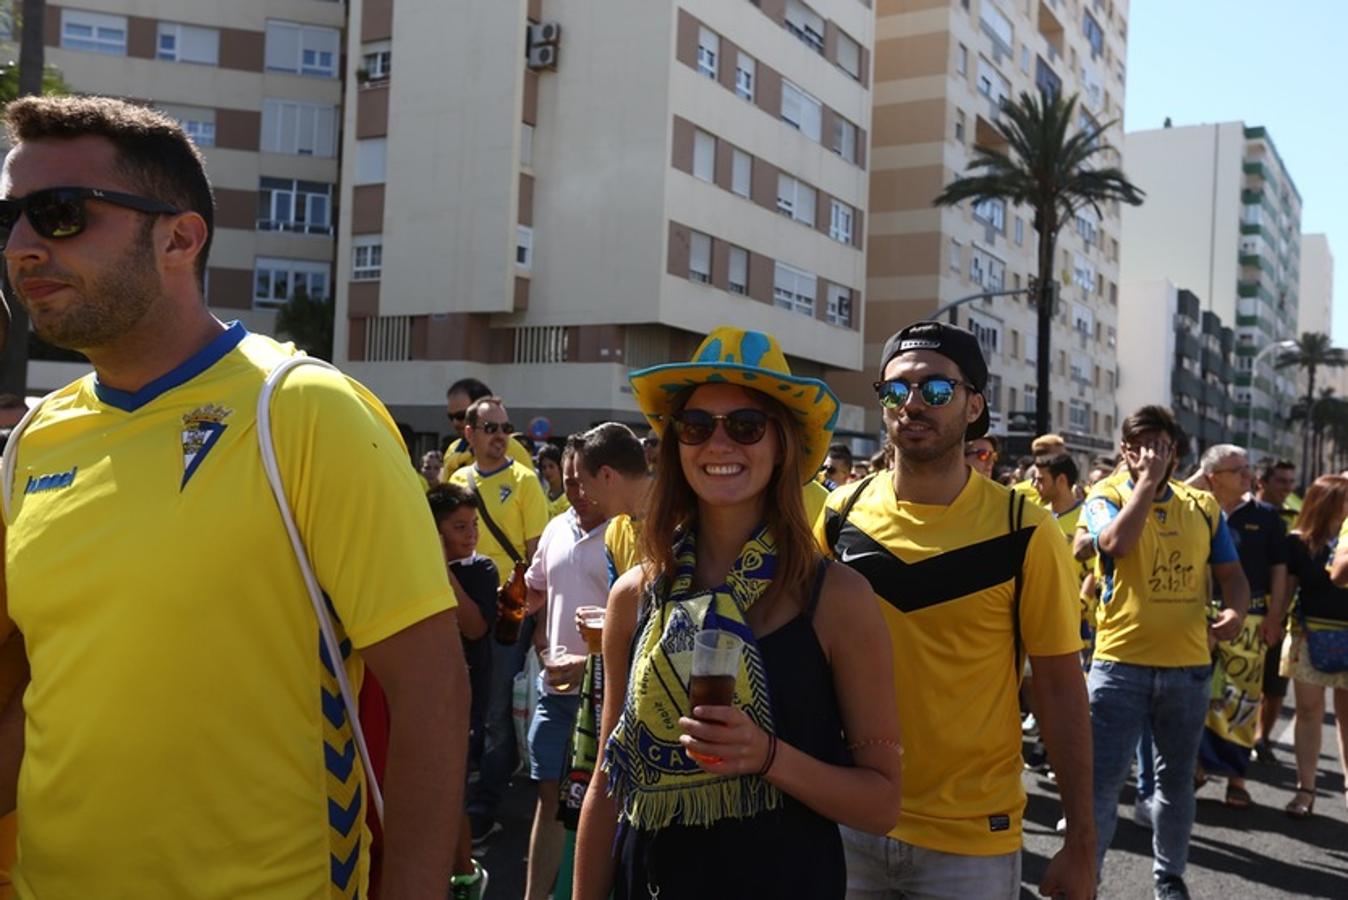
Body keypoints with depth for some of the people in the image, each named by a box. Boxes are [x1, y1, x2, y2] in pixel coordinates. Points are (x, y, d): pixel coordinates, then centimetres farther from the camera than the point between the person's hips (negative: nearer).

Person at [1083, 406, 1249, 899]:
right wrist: (1147, 480, -17)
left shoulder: (1203, 506, 7)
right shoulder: (1106, 497, -4)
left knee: (1177, 780, 19)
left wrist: (1235, 610, -11)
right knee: (1101, 780, -4)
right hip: (1121, 662, -4)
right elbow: (1117, 543, -25)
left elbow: (1231, 575, 10)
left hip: (1188, 665, 4)